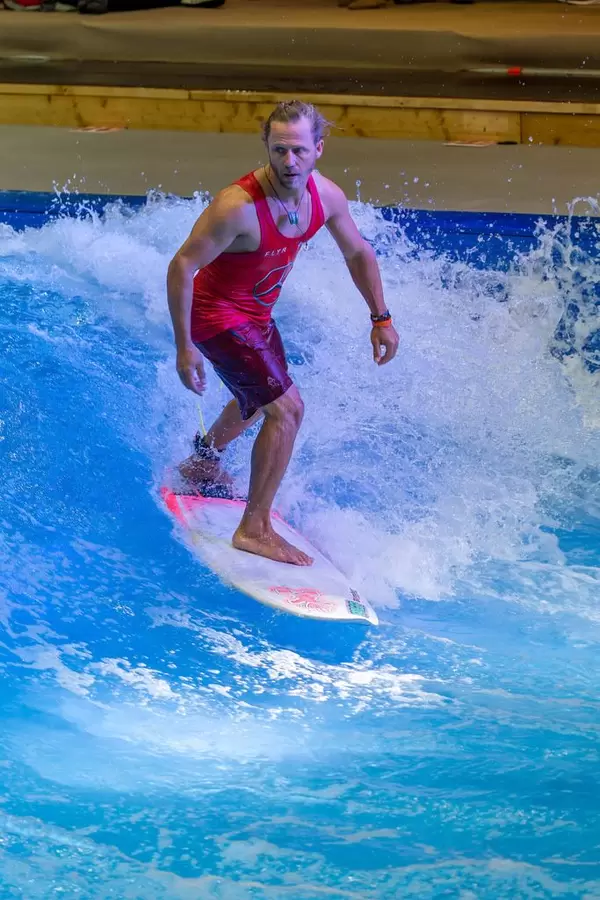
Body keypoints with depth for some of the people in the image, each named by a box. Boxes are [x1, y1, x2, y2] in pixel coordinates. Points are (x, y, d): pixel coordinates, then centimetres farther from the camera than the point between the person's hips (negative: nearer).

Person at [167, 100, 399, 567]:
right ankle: (254, 529, -8)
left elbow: (358, 253, 6)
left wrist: (381, 318, 8)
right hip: (218, 315, -8)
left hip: (258, 313, 8)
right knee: (286, 408, -18)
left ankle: (203, 463, 60)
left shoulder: (326, 196, -13)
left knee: (259, 399, 32)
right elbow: (181, 267, -28)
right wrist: (184, 347, -28)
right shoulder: (239, 206, -35)